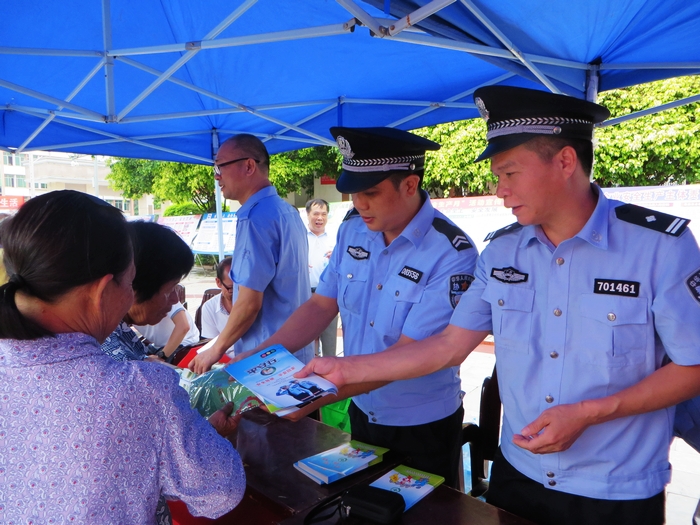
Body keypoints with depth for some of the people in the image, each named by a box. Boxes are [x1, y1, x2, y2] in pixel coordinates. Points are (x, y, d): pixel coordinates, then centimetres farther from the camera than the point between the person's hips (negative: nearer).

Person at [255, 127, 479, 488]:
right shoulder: (353, 229, -6)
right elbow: (322, 305, -2)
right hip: (361, 412, 5)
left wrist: (322, 396, -32)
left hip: (424, 427, -5)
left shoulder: (452, 254, -25)